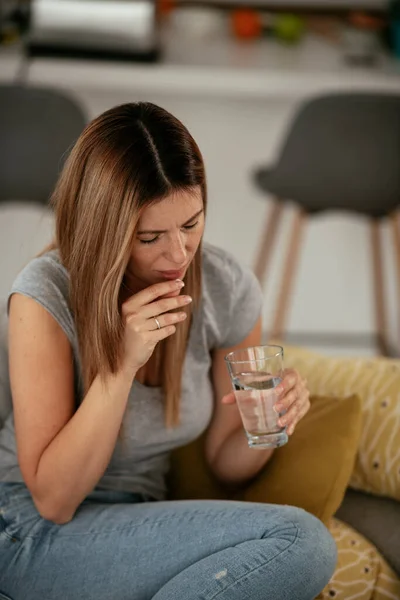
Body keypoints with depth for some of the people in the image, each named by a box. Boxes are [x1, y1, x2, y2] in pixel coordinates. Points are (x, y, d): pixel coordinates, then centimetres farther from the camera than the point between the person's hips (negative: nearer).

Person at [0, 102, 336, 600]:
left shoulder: (228, 290, -5)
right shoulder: (46, 295, -17)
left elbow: (226, 465, 7)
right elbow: (53, 498, -17)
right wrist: (123, 361, -26)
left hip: (131, 527, 6)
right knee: (301, 541, -25)